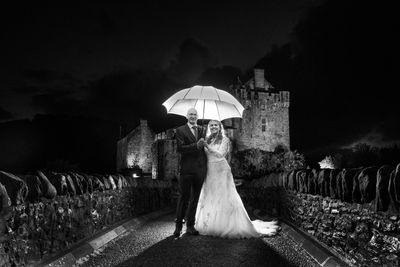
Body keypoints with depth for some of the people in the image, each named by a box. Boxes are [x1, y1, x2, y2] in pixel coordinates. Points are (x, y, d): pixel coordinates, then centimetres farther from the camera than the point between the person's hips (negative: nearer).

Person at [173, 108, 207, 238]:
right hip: (187, 169, -4)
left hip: (200, 169, 5)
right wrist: (196, 145, -23)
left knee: (195, 198, 10)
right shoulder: (180, 130, 1)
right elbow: (180, 148, -13)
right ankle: (178, 225, 13)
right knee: (184, 197, 0)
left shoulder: (202, 130, 15)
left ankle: (190, 226, 21)